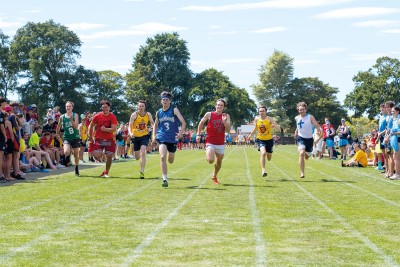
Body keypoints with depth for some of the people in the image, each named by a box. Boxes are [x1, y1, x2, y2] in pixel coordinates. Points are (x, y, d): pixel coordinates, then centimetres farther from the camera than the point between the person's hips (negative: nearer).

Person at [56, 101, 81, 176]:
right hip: (66, 137, 0)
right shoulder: (62, 117, -1)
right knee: (66, 152, -27)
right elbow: (58, 126, 15)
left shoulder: (75, 115, -4)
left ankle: (77, 168, 30)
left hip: (75, 137, 0)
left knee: (76, 154, 11)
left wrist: (71, 120, -28)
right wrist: (57, 134, 17)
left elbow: (76, 127, -15)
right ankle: (67, 160, 6)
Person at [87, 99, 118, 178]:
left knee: (109, 156, -1)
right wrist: (90, 136, 9)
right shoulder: (97, 116, -2)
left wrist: (105, 129, -25)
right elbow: (91, 126, 10)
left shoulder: (112, 117, -6)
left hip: (109, 140, 0)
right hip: (99, 139, 0)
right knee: (97, 156, -13)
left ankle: (106, 172, 17)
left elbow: (113, 129, -14)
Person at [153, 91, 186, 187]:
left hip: (173, 138, -1)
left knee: (170, 161, 12)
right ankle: (165, 179, -17)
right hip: (162, 138, 1)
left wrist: (181, 132, -26)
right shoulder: (158, 113, 5)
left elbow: (183, 122, -11)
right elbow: (155, 124, 21)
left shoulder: (174, 110, -5)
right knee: (162, 157, -21)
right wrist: (154, 135, 6)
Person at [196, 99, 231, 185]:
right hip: (210, 142, -3)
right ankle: (208, 154, 15)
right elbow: (201, 123, 9)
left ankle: (214, 177, 36)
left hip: (220, 143, 3)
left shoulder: (226, 116, 1)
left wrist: (224, 121, -24)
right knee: (210, 160, -22)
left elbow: (228, 129, -8)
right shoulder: (209, 115, -5)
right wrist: (198, 134, 4)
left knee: (219, 162, 12)